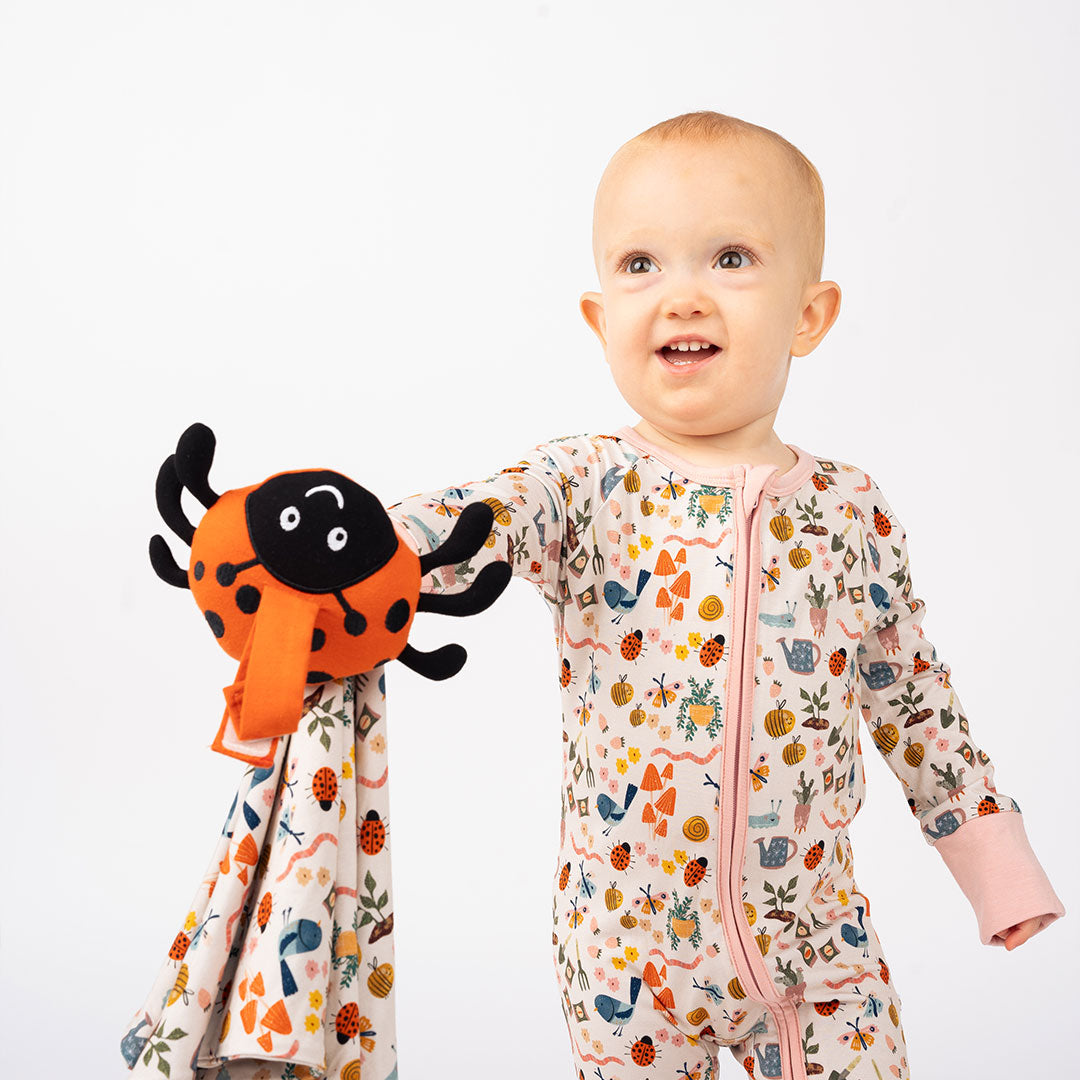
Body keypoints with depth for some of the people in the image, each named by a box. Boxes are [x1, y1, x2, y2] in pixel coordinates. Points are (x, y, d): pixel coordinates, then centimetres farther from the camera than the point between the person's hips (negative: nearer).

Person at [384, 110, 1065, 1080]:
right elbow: (466, 524, -28)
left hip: (815, 935, 2)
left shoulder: (852, 511, -2)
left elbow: (913, 698, 7)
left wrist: (994, 860, 11)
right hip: (628, 942, -1)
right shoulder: (582, 488, -9)